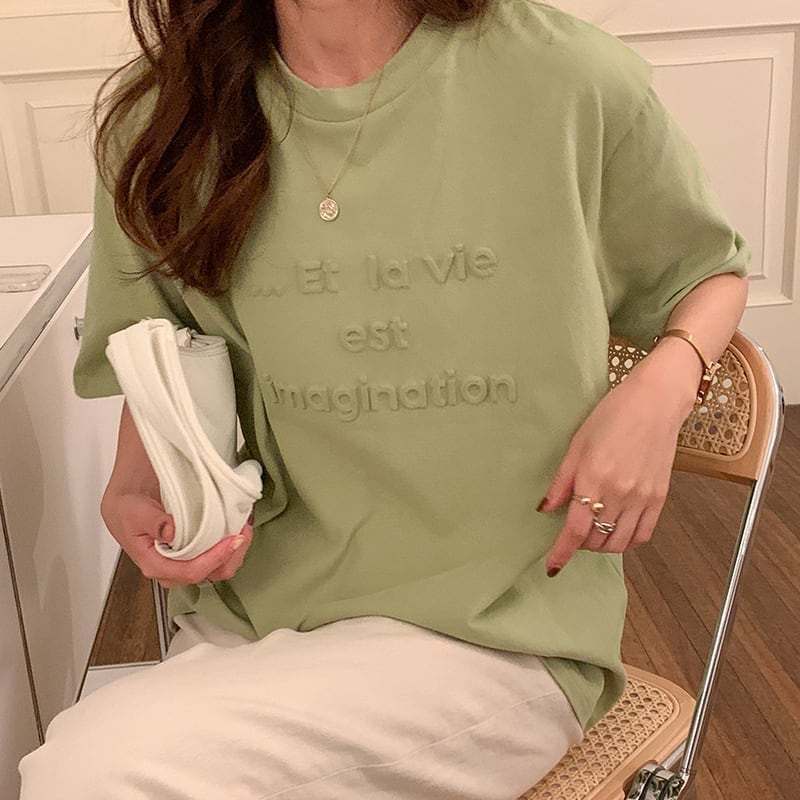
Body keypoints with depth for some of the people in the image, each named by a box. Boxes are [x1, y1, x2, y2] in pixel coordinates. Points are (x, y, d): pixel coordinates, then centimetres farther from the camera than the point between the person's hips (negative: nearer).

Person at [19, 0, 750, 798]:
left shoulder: (571, 80, -8)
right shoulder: (161, 128, 1)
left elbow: (710, 271, 10)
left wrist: (660, 385, -11)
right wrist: (132, 493, -6)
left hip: (496, 631, -3)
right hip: (250, 612, 4)